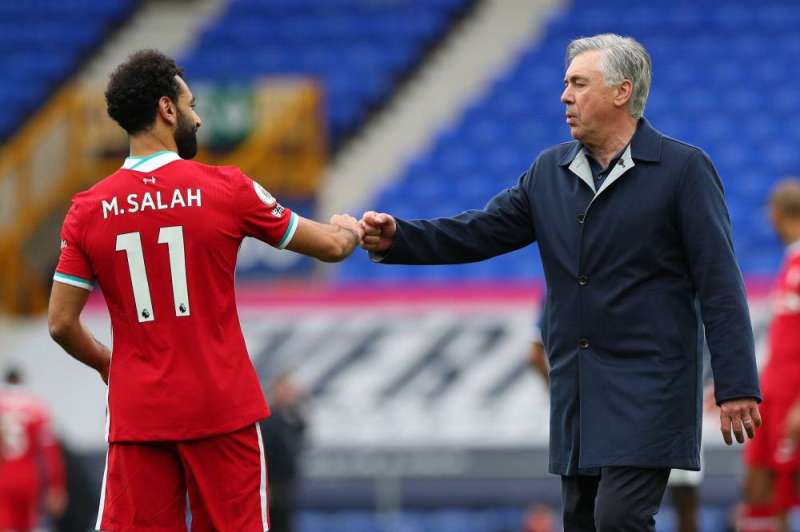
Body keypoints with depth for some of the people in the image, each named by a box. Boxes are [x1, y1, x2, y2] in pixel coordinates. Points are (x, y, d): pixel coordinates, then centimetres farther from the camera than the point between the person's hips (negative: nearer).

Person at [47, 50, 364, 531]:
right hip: (222, 410, -2)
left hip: (136, 416, 2)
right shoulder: (225, 189, -6)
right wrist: (348, 231, 29)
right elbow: (330, 247, 5)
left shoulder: (88, 211, -1)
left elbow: (61, 323, 1)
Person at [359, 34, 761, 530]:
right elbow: (479, 233, 9)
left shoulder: (683, 168, -6)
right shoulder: (550, 171, 10)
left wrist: (736, 387, -13)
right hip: (576, 391, 6)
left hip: (648, 388, -6)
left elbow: (719, 284, -9)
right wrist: (397, 238, -7)